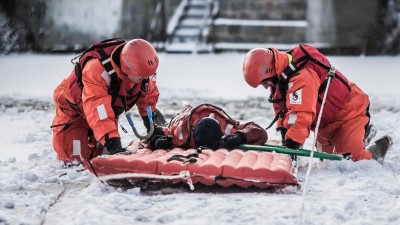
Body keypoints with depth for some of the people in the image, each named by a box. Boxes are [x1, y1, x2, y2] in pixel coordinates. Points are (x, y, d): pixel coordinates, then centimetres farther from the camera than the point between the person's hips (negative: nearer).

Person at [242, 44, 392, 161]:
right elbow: (282, 109, 1)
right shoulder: (280, 75, -3)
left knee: (350, 159, -19)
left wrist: (292, 144, -46)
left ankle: (377, 151, 12)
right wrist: (285, 136, -12)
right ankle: (363, 134, 35)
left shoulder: (301, 77, -36)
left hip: (349, 111, -10)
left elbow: (301, 114, -43)